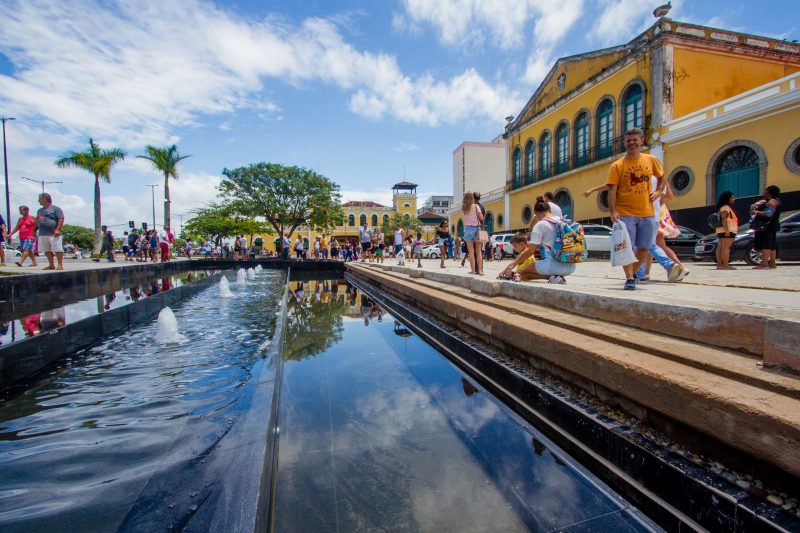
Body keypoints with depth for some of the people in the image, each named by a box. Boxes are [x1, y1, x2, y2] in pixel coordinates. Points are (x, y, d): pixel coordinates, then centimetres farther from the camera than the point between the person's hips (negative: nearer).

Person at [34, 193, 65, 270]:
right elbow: (37, 221, 28)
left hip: (53, 234, -8)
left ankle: (60, 265, -5)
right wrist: (34, 230, 19)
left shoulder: (55, 208, -1)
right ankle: (51, 265, 14)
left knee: (57, 249, -9)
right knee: (47, 250, 8)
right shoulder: (40, 210, 22)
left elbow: (61, 219, -10)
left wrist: (57, 229, -18)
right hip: (42, 234, 8)